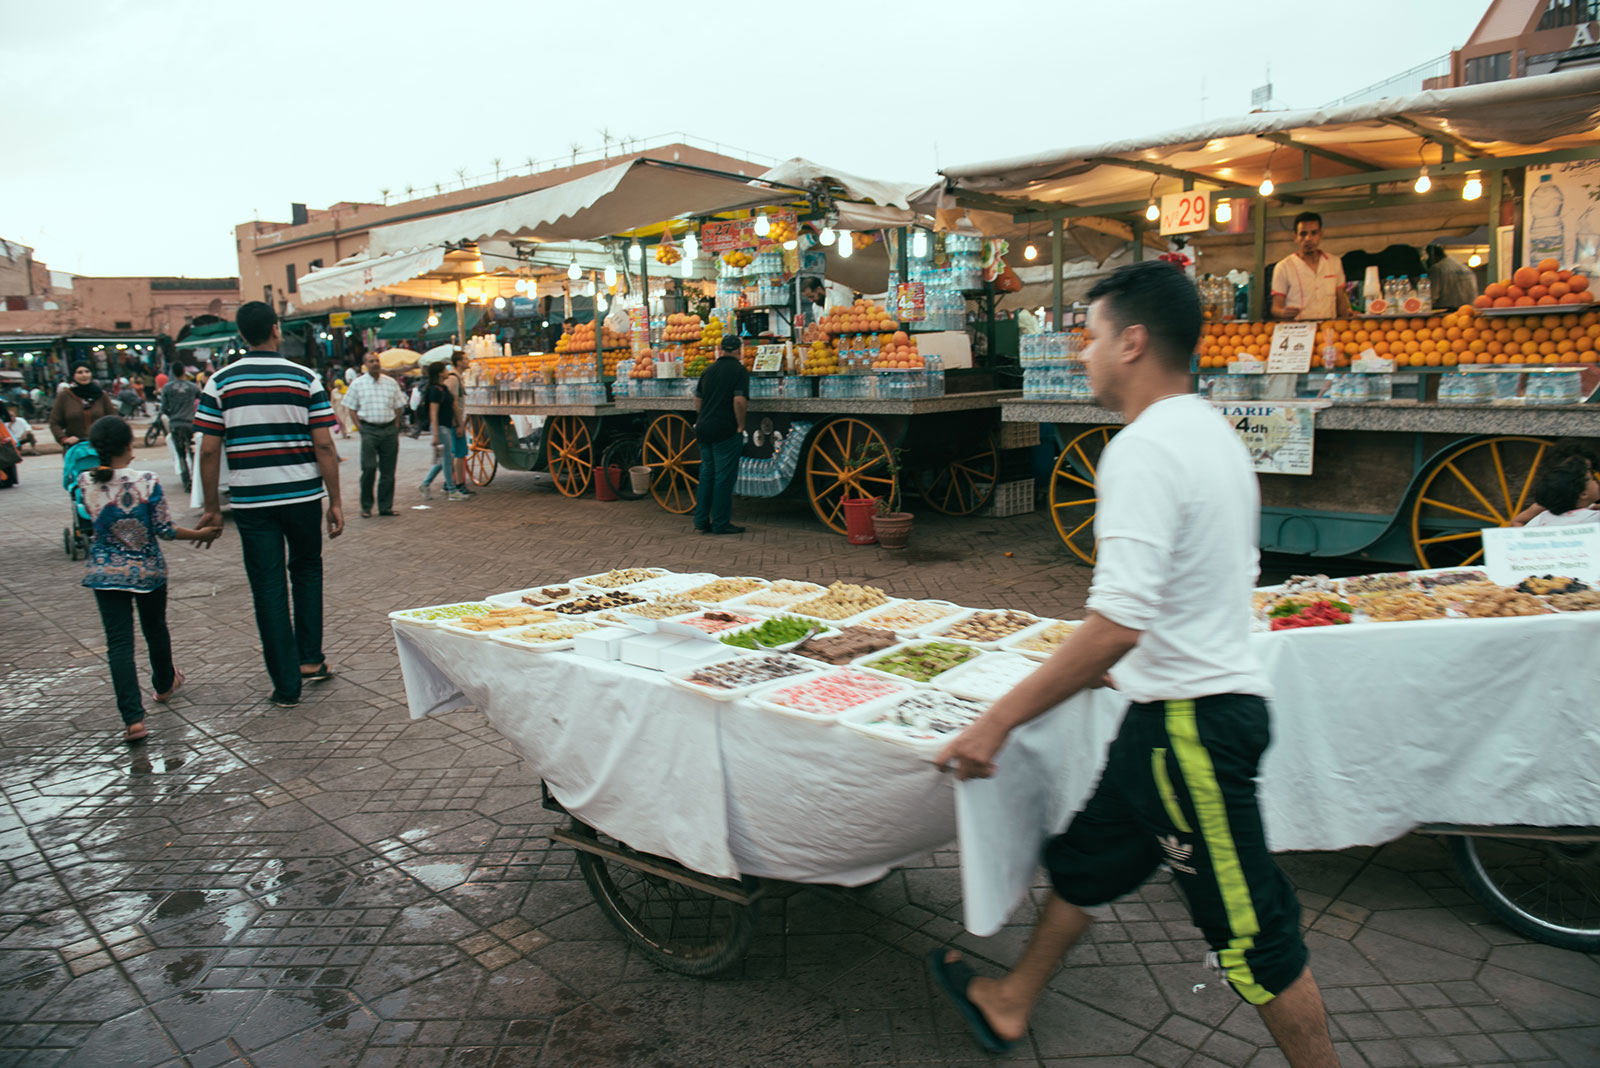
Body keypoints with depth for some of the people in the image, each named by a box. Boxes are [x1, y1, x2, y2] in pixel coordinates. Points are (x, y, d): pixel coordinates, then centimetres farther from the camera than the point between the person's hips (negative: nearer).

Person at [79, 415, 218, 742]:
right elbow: (165, 529, -12)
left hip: (105, 574, 1)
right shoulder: (147, 482, -15)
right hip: (148, 571, 0)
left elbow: (91, 521, 8)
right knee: (155, 630, 22)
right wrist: (201, 535, 2)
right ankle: (164, 685, 46)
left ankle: (133, 719, -6)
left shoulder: (86, 483, -9)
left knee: (119, 643, 1)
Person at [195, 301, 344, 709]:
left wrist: (211, 507, 6)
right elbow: (324, 445, -6)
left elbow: (209, 450, -3)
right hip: (303, 495, 0)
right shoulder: (305, 379, -2)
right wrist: (335, 501, -1)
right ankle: (310, 660, 20)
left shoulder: (220, 383, -1)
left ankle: (286, 685, 8)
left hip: (251, 501, 0)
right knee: (306, 570, 22)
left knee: (268, 588, 5)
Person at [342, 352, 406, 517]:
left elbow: (398, 406, 16)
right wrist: (360, 427, -4)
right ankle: (366, 507, 3)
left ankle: (386, 506, 12)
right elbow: (351, 408, 6)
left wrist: (395, 426, 6)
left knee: (388, 471, 4)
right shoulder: (357, 384, 5)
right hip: (369, 430, -2)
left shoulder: (391, 383, 11)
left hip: (389, 430, 3)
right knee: (369, 468, -9)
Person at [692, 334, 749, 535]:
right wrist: (740, 426, -10)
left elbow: (697, 399, 18)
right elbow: (739, 401, -19)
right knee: (724, 477, -1)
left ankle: (701, 520, 16)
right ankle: (721, 523, 3)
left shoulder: (710, 369, 14)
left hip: (704, 429, 7)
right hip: (726, 431, -7)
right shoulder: (739, 371, -8)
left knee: (706, 474, 14)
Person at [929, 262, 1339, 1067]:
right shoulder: (1213, 433, 10)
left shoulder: (1143, 450, -22)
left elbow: (1117, 623, -31)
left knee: (1251, 930, 6)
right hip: (1193, 701, 11)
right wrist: (1125, 668, 26)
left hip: (1190, 722, -11)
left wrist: (999, 720, -26)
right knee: (1086, 857, 22)